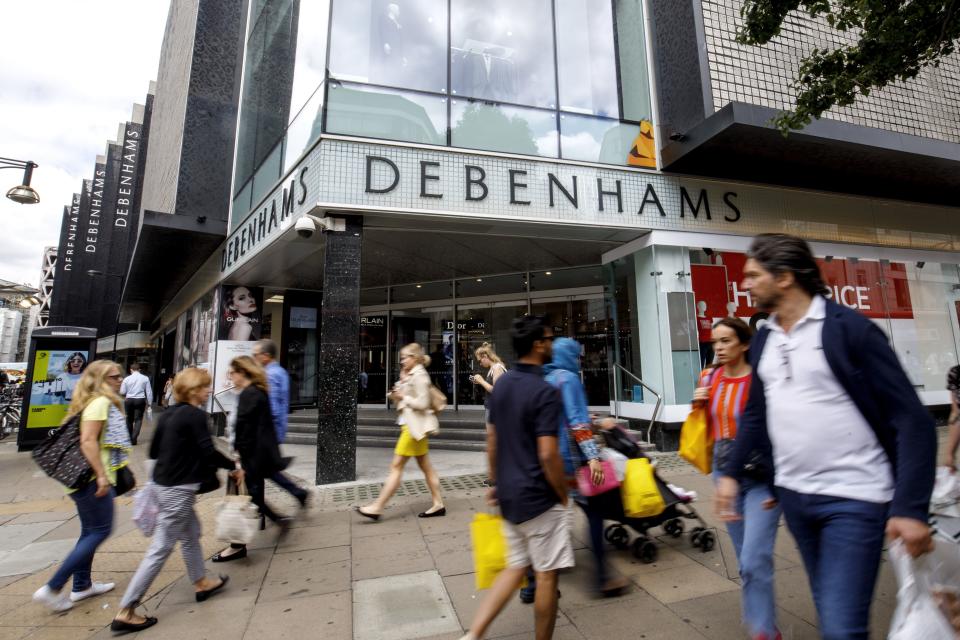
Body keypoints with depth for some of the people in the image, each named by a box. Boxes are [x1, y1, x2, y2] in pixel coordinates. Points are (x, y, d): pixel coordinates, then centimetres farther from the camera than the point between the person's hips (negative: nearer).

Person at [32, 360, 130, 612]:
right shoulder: (101, 402, -16)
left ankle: (81, 585, 27)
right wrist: (101, 475, -23)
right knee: (100, 531, -1)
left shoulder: (94, 402, 14)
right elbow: (88, 441, -24)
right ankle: (52, 588, 1)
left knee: (90, 531, 17)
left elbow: (89, 439, 18)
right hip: (92, 477, -10)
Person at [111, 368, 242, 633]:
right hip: (179, 489, -9)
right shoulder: (195, 415, -19)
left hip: (165, 485, 9)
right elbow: (208, 451, -21)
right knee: (160, 549, 2)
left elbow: (154, 451, 11)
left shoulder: (169, 414, 6)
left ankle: (201, 583, 37)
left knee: (191, 534, 22)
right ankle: (126, 612, 12)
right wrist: (233, 467, -7)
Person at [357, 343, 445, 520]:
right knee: (426, 467, 10)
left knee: (396, 466, -4)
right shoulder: (410, 375, 16)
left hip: (415, 426, -10)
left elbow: (423, 403, -19)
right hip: (411, 425, 10)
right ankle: (438, 504, 16)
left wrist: (403, 397, -12)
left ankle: (377, 507, 3)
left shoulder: (419, 375, -13)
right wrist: (397, 395, 1)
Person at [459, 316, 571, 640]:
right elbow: (548, 455, -22)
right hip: (538, 498, -7)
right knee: (546, 574, 12)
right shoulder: (545, 391, -20)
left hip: (509, 494, 8)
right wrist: (564, 495, -6)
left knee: (515, 567, 20)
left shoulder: (501, 384, 4)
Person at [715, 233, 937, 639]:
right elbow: (755, 415, 13)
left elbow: (912, 420, -12)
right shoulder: (763, 340, 6)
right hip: (793, 495, 6)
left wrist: (911, 506, -18)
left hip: (853, 497, -5)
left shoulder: (849, 328, -12)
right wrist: (731, 473, 8)